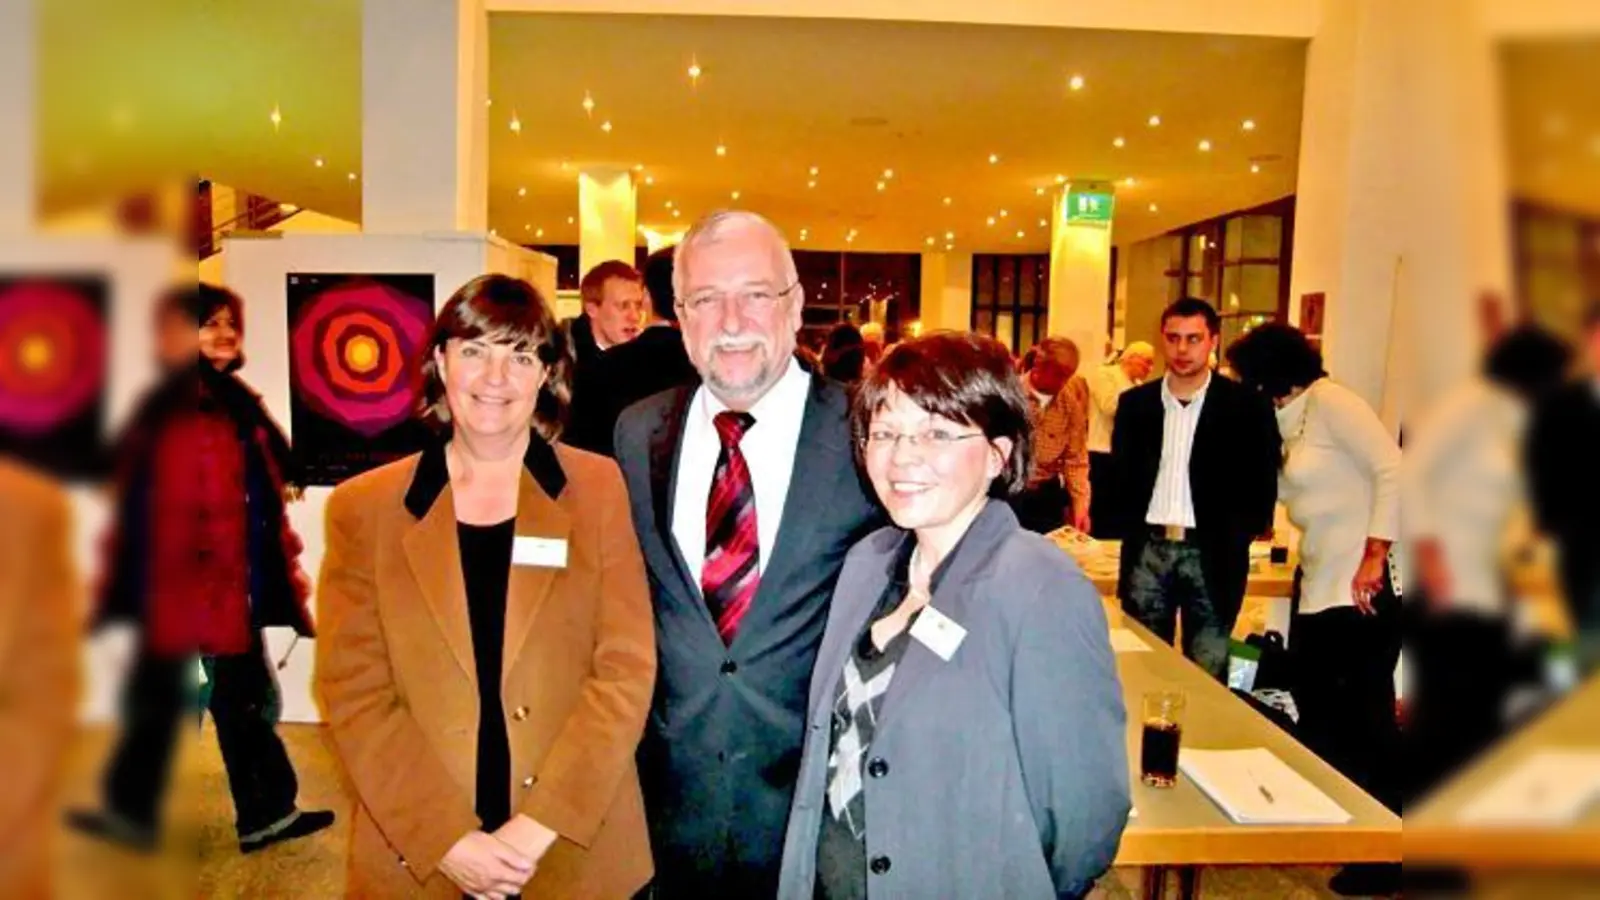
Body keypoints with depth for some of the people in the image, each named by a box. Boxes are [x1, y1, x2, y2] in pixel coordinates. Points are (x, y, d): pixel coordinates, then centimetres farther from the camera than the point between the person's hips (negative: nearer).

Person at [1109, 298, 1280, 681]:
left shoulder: (1246, 405, -1)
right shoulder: (1135, 402, 8)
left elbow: (1262, 481, 0)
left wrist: (1236, 538, -8)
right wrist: (1128, 529, 1)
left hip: (1211, 553, -2)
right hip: (1148, 550, 3)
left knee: (1206, 677, 3)